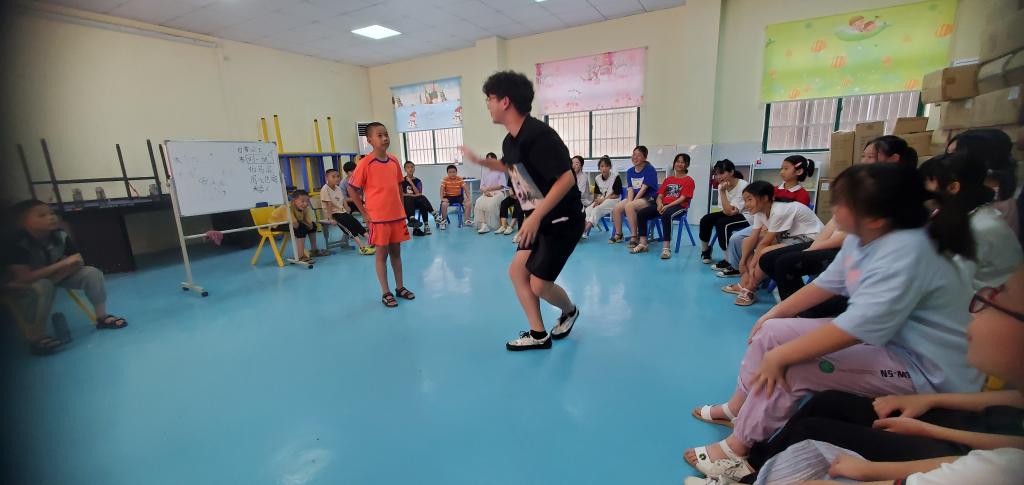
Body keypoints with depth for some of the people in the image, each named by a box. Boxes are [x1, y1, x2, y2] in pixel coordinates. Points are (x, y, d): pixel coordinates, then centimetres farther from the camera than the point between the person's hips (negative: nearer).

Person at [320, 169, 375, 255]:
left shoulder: (338, 188, 11)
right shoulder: (325, 189, -11)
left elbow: (344, 202, 8)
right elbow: (328, 205, -17)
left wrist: (348, 214, -2)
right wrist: (331, 219, -20)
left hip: (342, 212, 7)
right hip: (333, 214, -7)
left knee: (356, 223, -10)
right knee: (349, 225, -23)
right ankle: (362, 247, -29)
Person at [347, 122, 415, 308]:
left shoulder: (394, 161, 6)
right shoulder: (365, 163, -10)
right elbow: (352, 189, -6)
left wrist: (402, 209, 10)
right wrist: (365, 213, -6)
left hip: (397, 215, 5)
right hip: (378, 217, -5)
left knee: (396, 252, 14)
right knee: (382, 254, 4)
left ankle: (400, 287, 26)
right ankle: (386, 293, 15)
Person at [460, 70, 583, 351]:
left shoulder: (538, 135, -24)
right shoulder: (510, 141, 5)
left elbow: (567, 179, -29)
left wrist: (535, 217, -31)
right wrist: (479, 161, 23)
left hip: (562, 221, -9)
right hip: (539, 218, 9)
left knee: (539, 284, -6)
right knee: (517, 270, 7)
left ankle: (569, 311, 29)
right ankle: (538, 335, 20)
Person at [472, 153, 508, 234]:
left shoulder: (500, 171, 6)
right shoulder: (484, 172, 19)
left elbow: (501, 186, -4)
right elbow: (481, 187, 12)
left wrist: (488, 188, -9)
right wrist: (485, 191, -11)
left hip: (498, 192, -3)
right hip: (487, 193, 4)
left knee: (491, 204, -35)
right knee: (479, 202, -29)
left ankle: (489, 225, -27)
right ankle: (482, 224, -34)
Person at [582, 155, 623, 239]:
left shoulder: (616, 177, -9)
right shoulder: (597, 178, 7)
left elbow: (617, 194, -11)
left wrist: (604, 199, -17)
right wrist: (597, 199, -10)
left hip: (613, 200, -6)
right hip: (601, 200, 6)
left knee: (597, 209, -29)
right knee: (588, 210, -20)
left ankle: (586, 230, -33)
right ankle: (583, 228, -30)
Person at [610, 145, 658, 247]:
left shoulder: (650, 169, -9)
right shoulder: (630, 171, 9)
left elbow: (643, 188, -16)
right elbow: (630, 189, 1)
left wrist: (632, 202, -20)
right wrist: (629, 201, -17)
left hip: (649, 199, -6)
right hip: (634, 197, 6)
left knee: (629, 207, -32)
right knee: (616, 208, -16)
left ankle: (635, 236, -25)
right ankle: (618, 234, 2)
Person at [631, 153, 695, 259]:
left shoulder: (689, 180, 7)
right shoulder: (668, 179, 23)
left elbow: (683, 198, -7)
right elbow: (660, 196, 15)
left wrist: (668, 206, -20)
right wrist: (660, 203, -9)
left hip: (679, 206, -5)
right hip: (663, 205, 5)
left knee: (666, 214, -41)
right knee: (641, 213, -20)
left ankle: (666, 248, -42)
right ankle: (643, 244, -20)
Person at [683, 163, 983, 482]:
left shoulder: (905, 253, -31)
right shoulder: (862, 236, -3)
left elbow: (856, 328, -35)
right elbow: (829, 282, 11)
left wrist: (779, 356, -29)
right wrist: (774, 313, 10)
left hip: (926, 369, -9)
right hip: (880, 335, 9)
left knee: (788, 367, -24)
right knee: (771, 332, 4)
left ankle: (737, 449, -5)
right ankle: (738, 408, 19)